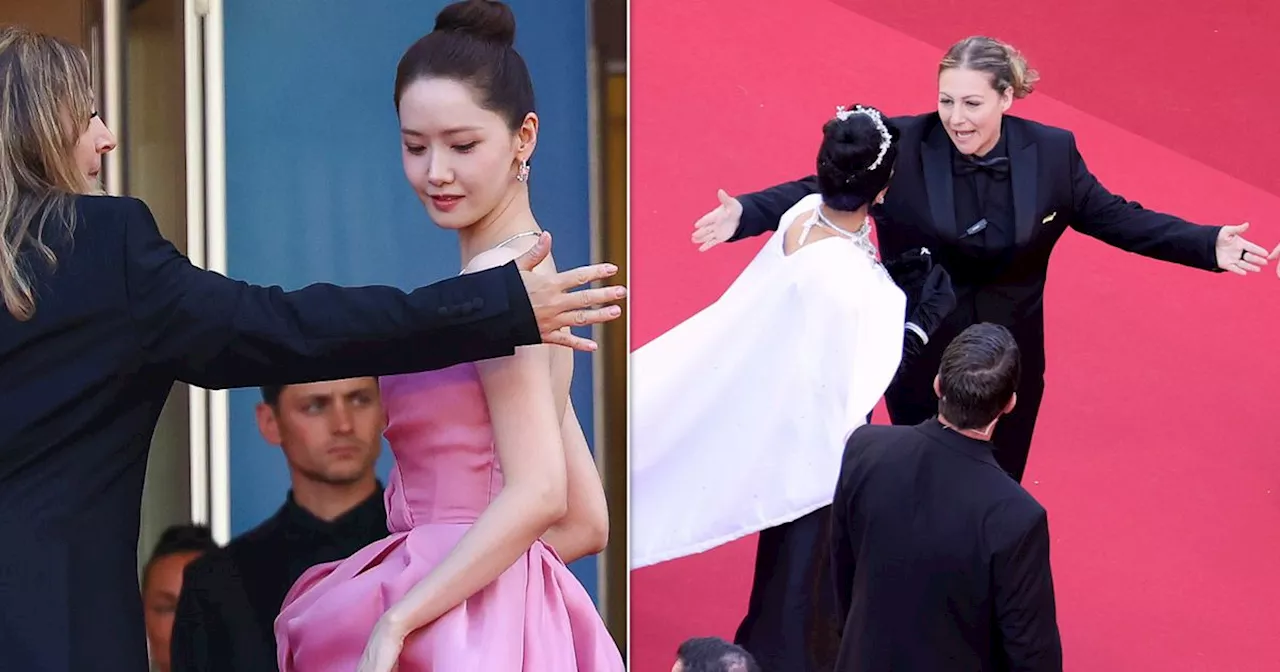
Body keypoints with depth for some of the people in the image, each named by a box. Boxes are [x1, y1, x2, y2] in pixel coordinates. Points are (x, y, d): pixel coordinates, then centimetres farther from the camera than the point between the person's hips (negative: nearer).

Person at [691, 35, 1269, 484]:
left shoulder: (1051, 152, -11)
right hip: (920, 359, -1)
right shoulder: (902, 146, -18)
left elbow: (1112, 217, -1)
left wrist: (1209, 246, -8)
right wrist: (746, 214, -26)